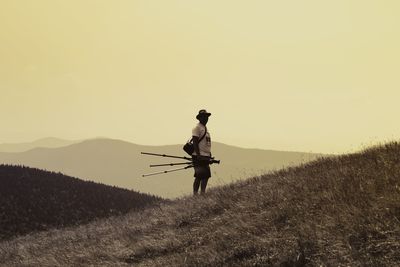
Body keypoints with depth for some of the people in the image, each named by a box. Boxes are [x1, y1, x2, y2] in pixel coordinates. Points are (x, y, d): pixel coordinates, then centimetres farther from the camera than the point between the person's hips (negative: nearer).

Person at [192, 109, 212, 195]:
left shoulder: (205, 128, 20)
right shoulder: (197, 128, -8)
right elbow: (195, 142, -15)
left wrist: (209, 155, 22)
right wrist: (198, 155, -22)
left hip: (206, 156, 9)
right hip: (199, 156, -9)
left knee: (206, 176, 9)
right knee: (199, 176, -11)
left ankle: (203, 194, 15)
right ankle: (195, 194, -9)